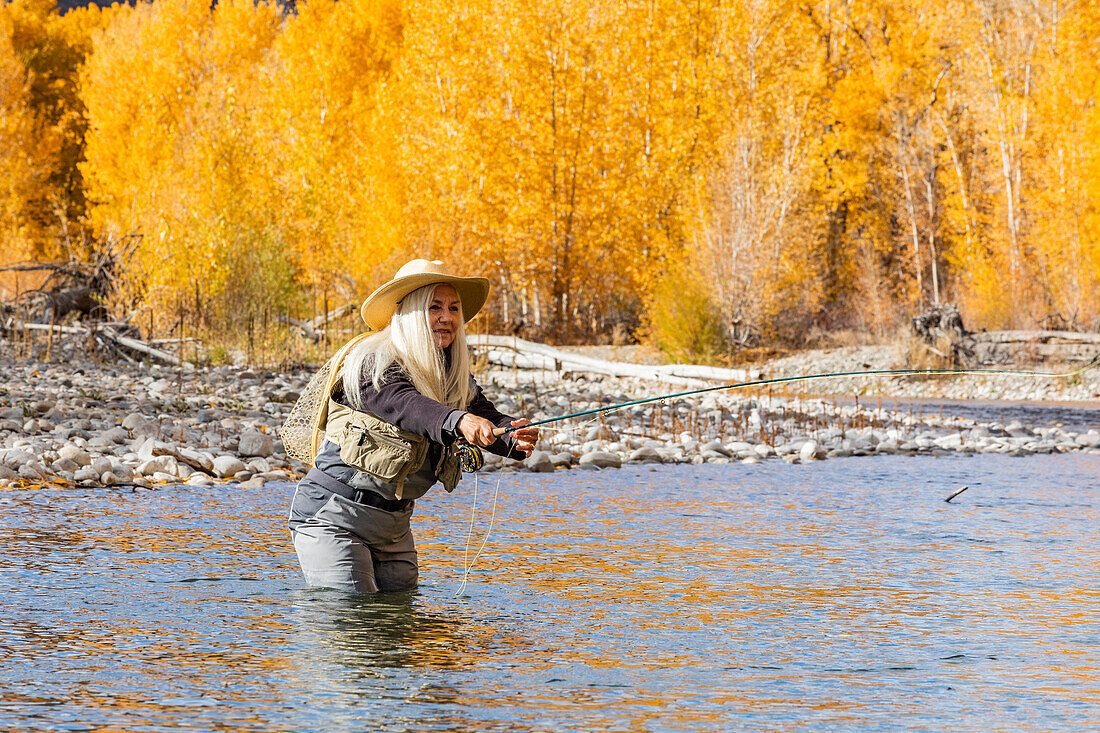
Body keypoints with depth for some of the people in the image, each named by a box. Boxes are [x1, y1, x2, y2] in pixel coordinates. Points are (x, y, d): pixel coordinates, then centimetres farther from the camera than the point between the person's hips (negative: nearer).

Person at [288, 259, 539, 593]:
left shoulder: (454, 375, 7)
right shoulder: (373, 363, -16)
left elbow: (487, 416, -7)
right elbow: (404, 405, -35)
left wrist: (517, 439, -31)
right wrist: (458, 421, -55)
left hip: (394, 523, 7)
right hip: (333, 515, -7)